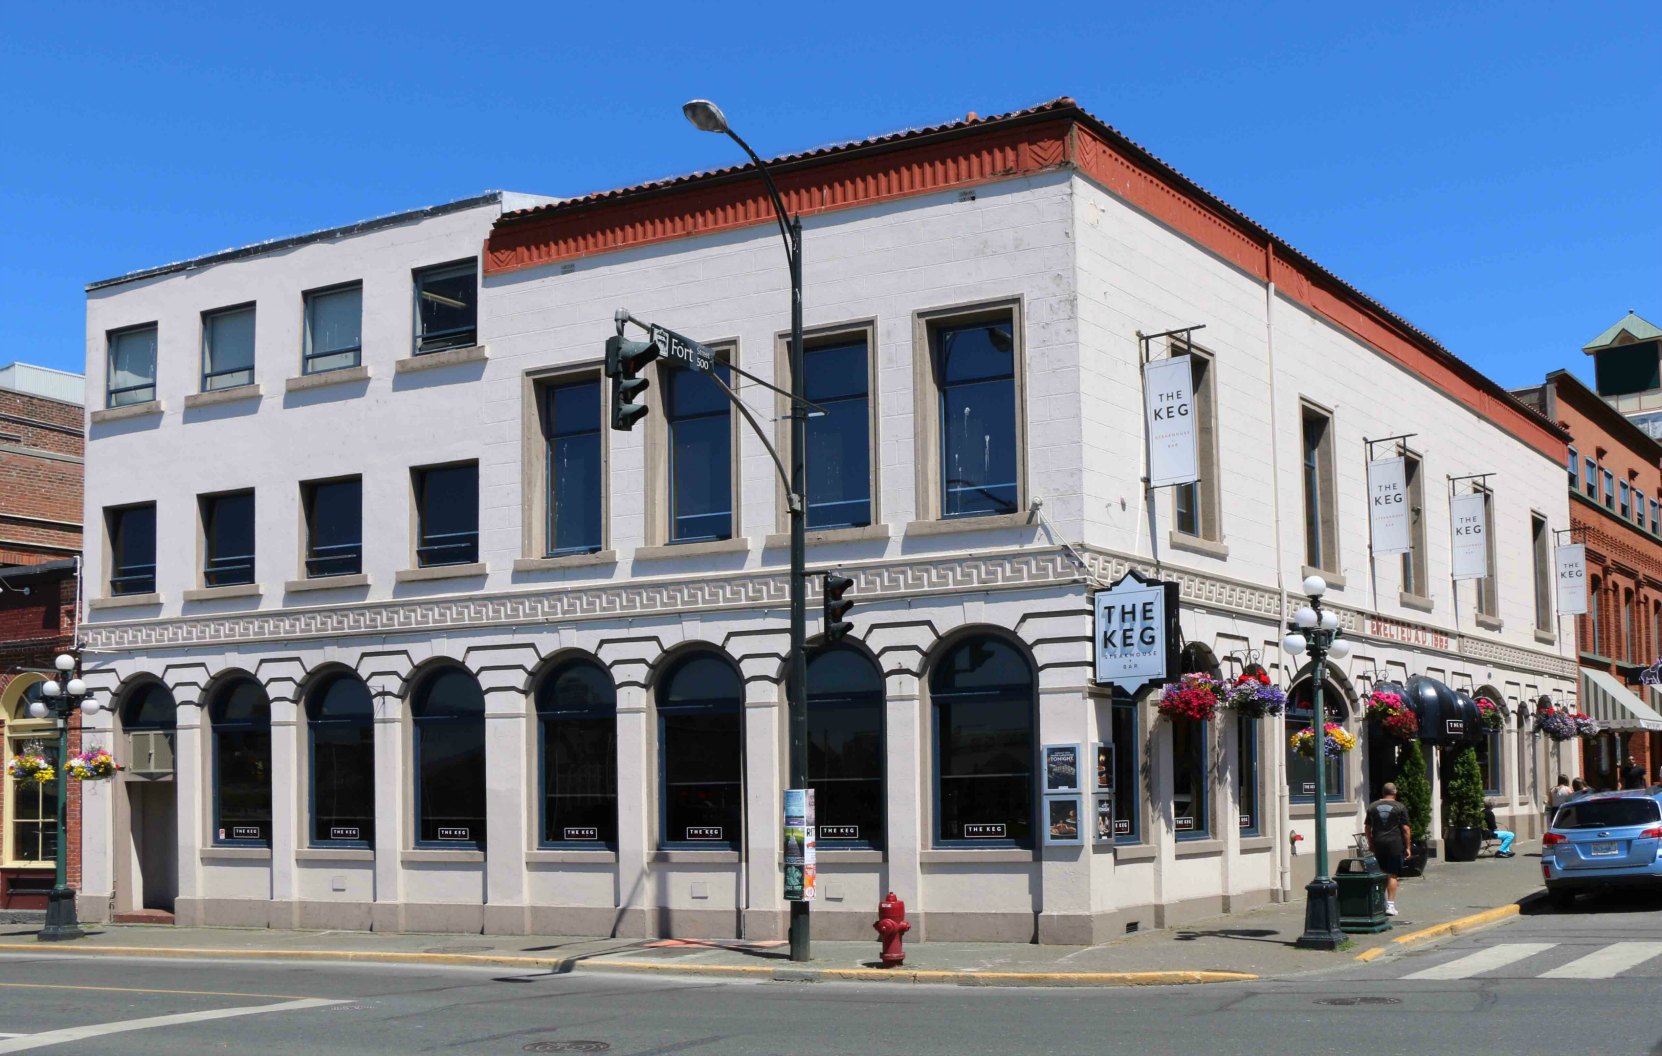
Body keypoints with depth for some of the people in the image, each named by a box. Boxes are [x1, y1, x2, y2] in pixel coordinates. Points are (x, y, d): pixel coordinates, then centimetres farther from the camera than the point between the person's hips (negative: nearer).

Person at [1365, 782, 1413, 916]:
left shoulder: (1372, 807, 8)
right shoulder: (1400, 808, -2)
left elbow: (1368, 828, 13)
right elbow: (1405, 829, -5)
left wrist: (1370, 844, 23)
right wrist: (1408, 847, 1)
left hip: (1378, 845, 3)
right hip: (1395, 844, -3)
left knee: (1381, 875, 15)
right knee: (1392, 875, -1)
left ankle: (1382, 903, 18)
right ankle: (1390, 905, -6)